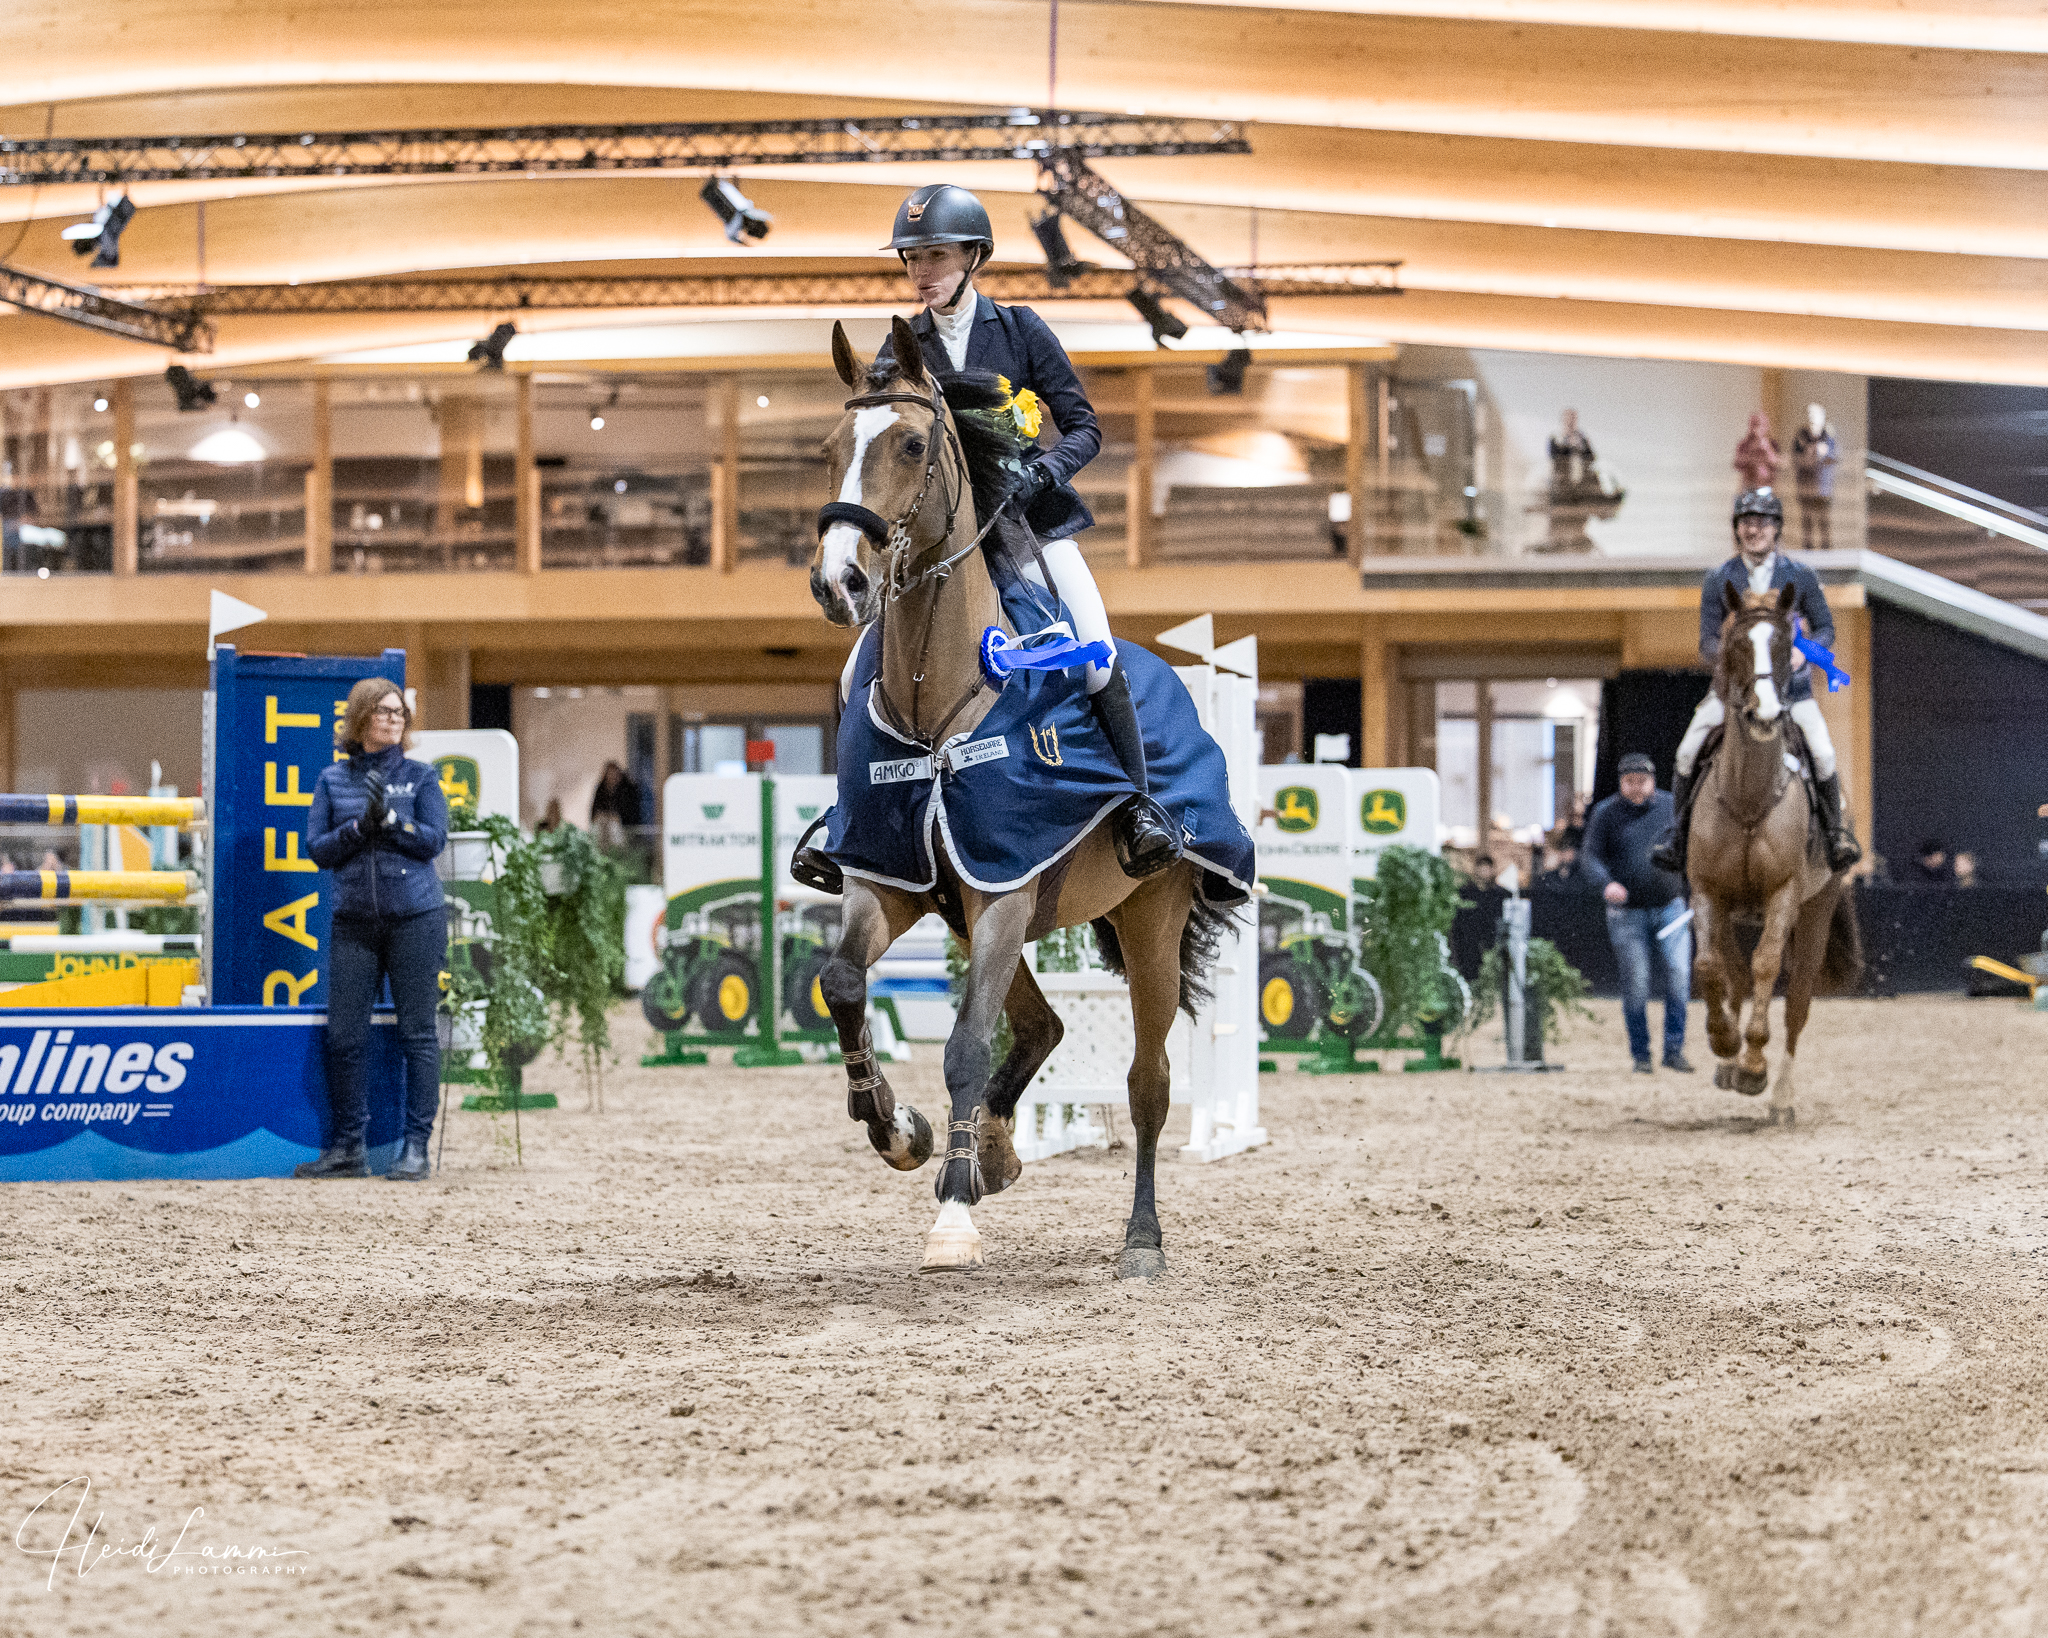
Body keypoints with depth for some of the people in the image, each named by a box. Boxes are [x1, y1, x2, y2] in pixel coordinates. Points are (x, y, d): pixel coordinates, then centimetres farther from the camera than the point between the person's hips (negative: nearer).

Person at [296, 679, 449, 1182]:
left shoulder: (420, 777, 5)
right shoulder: (333, 780, 9)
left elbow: (434, 840, -5)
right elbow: (317, 849, 3)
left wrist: (389, 818, -17)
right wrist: (360, 827, -13)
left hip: (414, 918, -2)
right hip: (353, 921, 2)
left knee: (417, 1034, -1)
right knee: (344, 1036, 0)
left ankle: (416, 1146, 4)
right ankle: (347, 1147, 9)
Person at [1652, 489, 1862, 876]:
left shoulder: (1801, 577, 1)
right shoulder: (1719, 581, 1)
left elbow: (1825, 629, 7)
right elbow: (1706, 644, 1)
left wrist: (1804, 651, -15)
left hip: (1789, 681, -1)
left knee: (1823, 753, -20)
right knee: (1687, 751, -16)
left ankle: (1836, 830, 3)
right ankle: (1678, 834, -1)